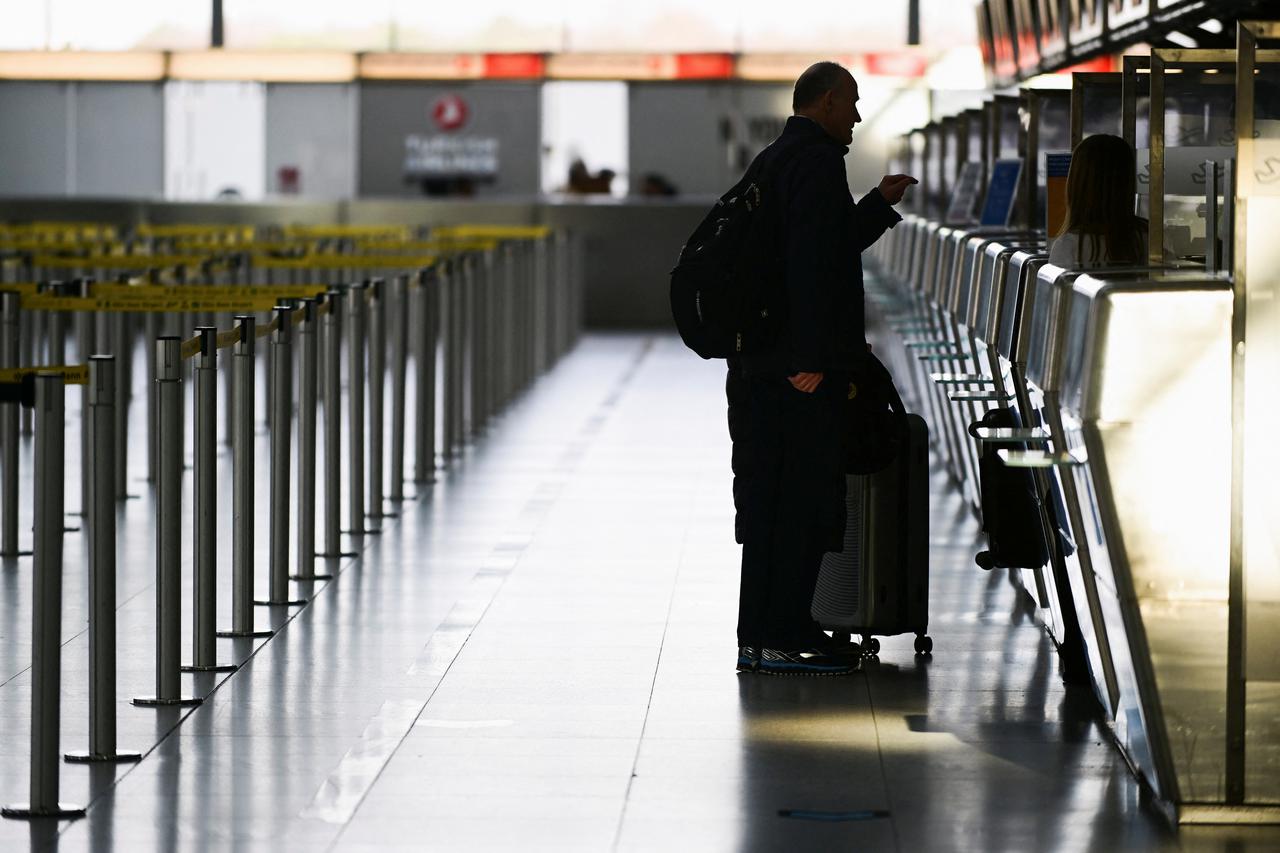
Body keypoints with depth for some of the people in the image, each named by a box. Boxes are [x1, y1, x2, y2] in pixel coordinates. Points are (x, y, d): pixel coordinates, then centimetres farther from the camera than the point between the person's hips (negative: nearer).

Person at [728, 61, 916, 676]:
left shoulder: (770, 160, 19)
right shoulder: (818, 162, -12)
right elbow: (812, 262, -21)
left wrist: (879, 204, 27)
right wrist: (809, 360, -23)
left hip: (759, 368, 10)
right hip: (803, 368, -10)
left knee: (767, 503, 11)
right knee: (805, 501, -5)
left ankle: (757, 637, 14)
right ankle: (783, 641, -4)